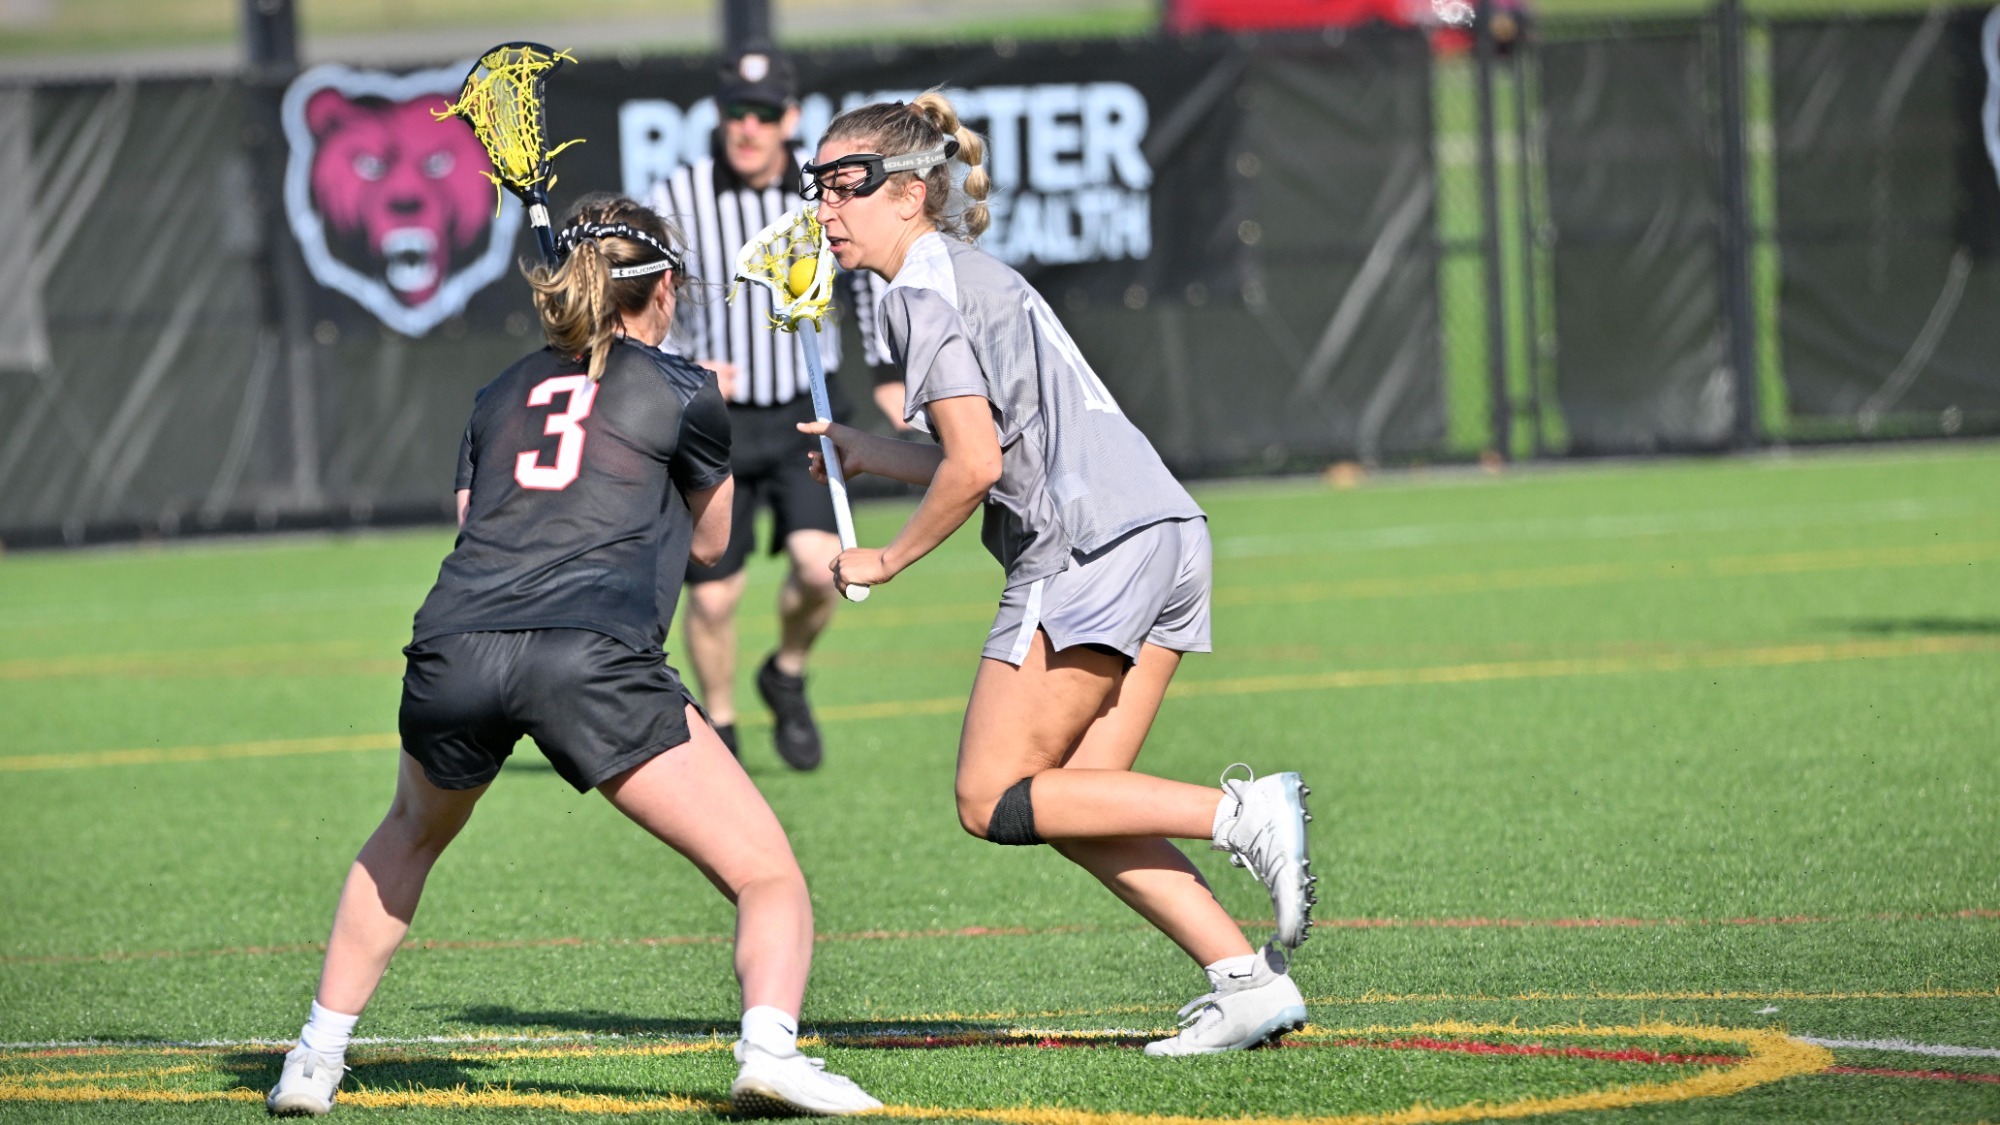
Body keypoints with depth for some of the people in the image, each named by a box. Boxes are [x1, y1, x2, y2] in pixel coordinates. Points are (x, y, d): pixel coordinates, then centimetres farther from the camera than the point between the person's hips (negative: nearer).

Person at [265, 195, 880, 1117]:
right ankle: (768, 1048, -26)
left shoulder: (500, 395, 25)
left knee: (411, 833, 36)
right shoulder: (681, 392, 15)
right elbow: (709, 542, 29)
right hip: (592, 659, -5)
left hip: (451, 654, 5)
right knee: (768, 877, 1)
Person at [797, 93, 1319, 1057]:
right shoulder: (974, 277, 24)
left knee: (994, 803, -5)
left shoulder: (922, 293, -6)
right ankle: (1248, 983, -3)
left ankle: (1242, 813, -16)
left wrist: (887, 561, 0)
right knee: (1068, 805, 8)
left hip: (1090, 545, -10)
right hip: (1162, 529, 10)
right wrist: (870, 454, 24)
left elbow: (976, 468, -13)